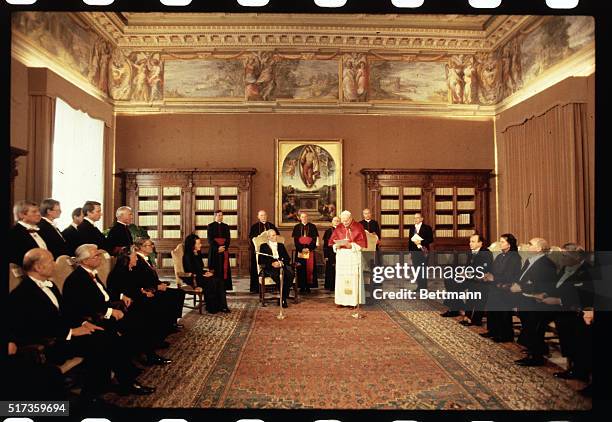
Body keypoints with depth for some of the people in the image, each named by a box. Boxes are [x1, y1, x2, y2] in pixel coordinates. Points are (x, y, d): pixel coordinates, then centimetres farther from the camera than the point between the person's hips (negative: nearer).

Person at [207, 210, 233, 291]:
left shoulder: (226, 226, 12)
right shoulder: (210, 226, 3)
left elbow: (228, 239, 6)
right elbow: (210, 239, -5)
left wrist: (224, 247, -11)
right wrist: (217, 248, -15)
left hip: (224, 250, 3)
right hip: (214, 250, -3)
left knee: (224, 268, 0)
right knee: (215, 268, -3)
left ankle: (224, 286, 2)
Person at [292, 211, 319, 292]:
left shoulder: (312, 227, 6)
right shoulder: (297, 227, 8)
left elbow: (314, 239, 0)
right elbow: (295, 240, 2)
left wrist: (309, 248, -13)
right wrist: (302, 249, -11)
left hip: (310, 250, 0)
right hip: (300, 250, 0)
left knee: (309, 268, -2)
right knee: (300, 268, -2)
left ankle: (308, 286, 3)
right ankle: (302, 286, 3)